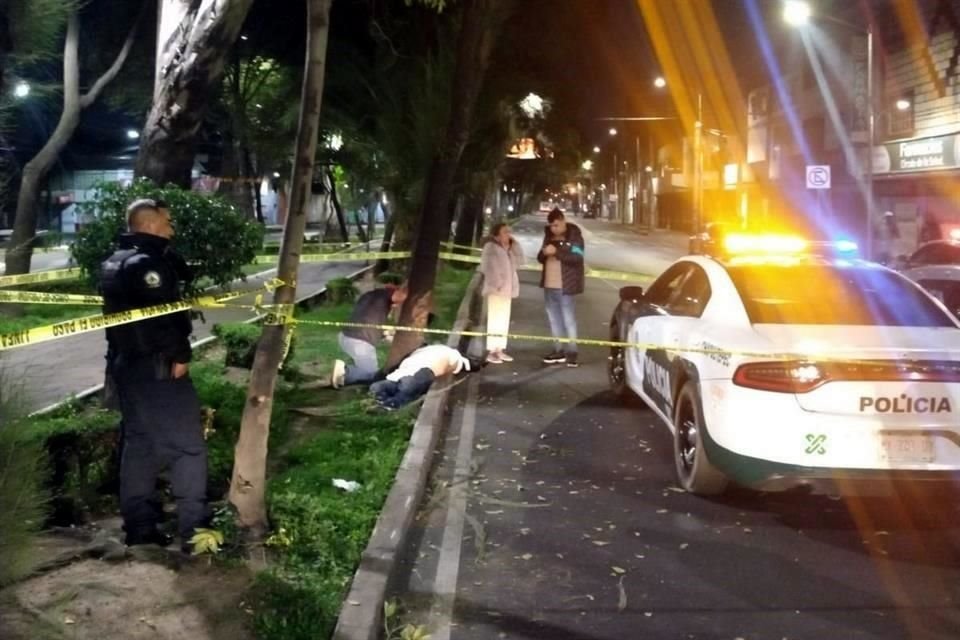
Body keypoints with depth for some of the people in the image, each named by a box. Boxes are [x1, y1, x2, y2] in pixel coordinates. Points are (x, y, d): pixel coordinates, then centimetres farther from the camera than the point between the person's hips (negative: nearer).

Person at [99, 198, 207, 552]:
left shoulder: (114, 263, 15)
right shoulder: (147, 263, -17)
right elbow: (164, 313, -23)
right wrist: (180, 356, -15)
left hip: (125, 364, 10)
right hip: (156, 367, -10)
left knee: (138, 443, 14)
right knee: (187, 444, -5)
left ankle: (139, 526, 19)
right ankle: (193, 530, -4)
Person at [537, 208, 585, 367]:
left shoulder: (574, 236, -8)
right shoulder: (549, 235, 12)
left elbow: (577, 258, -19)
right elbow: (541, 259, 16)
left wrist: (556, 252, -25)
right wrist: (544, 253, -8)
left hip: (564, 285, -7)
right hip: (549, 284, 7)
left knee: (568, 318, -4)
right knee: (554, 318, 12)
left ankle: (572, 352, 0)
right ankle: (559, 350, 20)